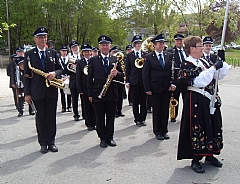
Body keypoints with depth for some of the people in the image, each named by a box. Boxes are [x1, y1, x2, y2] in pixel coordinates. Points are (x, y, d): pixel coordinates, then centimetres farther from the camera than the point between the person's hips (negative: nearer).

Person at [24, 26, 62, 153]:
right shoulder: (29, 54, 1)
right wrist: (27, 93, -5)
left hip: (52, 90, 2)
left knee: (51, 116, 7)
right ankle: (43, 143, 14)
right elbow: (27, 75, 0)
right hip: (37, 91, -2)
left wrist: (55, 73, -14)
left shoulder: (53, 53, 8)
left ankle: (51, 142, 16)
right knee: (41, 117, 4)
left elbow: (61, 69, 10)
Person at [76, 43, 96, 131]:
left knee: (94, 106, 5)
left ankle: (95, 123, 15)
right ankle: (89, 124, 16)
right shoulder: (80, 62, 4)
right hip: (85, 88, 0)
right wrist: (80, 90, -5)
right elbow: (78, 77, 1)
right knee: (87, 107, 7)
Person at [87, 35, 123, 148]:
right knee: (100, 118, 5)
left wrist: (117, 73, -17)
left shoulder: (115, 60, 8)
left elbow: (121, 75, 8)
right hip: (98, 94, -1)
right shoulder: (93, 60, 4)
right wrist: (90, 94, -2)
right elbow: (90, 78, 3)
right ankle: (103, 138, 17)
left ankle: (110, 138, 20)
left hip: (112, 93, 1)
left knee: (111, 117, 8)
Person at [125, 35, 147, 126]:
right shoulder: (129, 55, 5)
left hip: (143, 80, 1)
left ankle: (142, 119, 14)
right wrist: (127, 81, -3)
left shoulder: (145, 54, 8)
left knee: (143, 102, 4)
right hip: (134, 81, -1)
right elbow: (127, 69, 3)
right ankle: (137, 120, 12)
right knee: (135, 102, 3)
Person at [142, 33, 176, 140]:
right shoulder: (149, 57, -2)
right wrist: (147, 89, -9)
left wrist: (173, 83, -4)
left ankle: (164, 130, 19)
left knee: (165, 110, 8)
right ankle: (157, 132, 16)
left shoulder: (169, 56, 8)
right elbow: (145, 74, -4)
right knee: (156, 110, 5)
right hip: (155, 88, -3)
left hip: (167, 87, 3)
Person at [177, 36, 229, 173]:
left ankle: (209, 155, 31)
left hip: (209, 101, 8)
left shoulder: (203, 62, 12)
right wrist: (214, 67, -25)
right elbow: (200, 81, -27)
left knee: (212, 127, 15)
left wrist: (221, 61, 0)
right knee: (197, 129, -1)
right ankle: (196, 160, 11)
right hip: (196, 101, -8)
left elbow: (220, 74, 14)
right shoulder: (187, 66, -13)